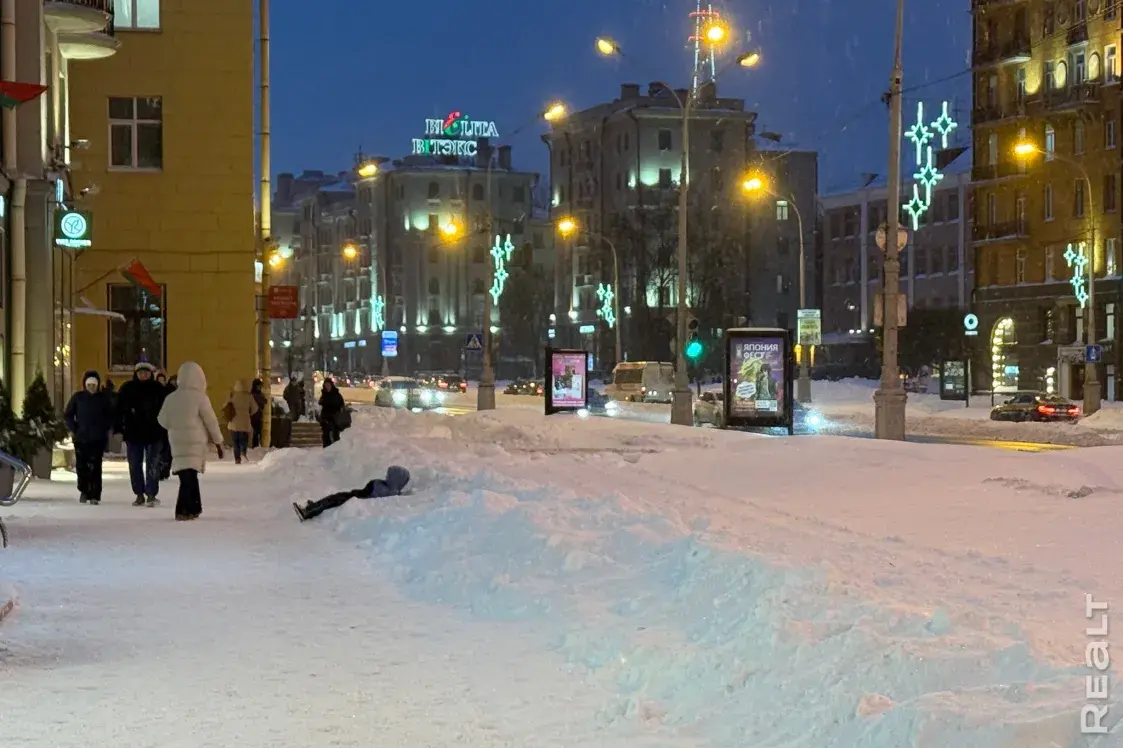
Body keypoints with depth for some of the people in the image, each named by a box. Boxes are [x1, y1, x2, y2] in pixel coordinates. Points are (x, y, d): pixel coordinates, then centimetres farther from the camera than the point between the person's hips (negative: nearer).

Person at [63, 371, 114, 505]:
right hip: (81, 438, 1)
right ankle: (84, 490, 20)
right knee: (81, 465, 0)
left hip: (98, 439, -1)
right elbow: (67, 415, 10)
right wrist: (74, 429, 0)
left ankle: (95, 495, -4)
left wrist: (105, 429, -1)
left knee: (95, 466, -7)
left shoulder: (104, 397, 3)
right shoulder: (78, 397, 4)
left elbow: (111, 415, 9)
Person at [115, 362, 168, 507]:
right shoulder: (127, 388, 1)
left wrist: (165, 429, -5)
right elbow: (119, 409, 3)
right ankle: (139, 495, 18)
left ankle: (151, 494, 2)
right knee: (134, 465, 8)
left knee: (152, 465, -3)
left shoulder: (158, 389, -3)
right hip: (133, 433, 2)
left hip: (154, 433, -2)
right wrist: (118, 428, -3)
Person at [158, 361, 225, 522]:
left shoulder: (171, 398, 2)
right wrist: (218, 442, 4)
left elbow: (163, 420, 9)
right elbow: (211, 421, -5)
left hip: (178, 442, 4)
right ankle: (183, 510, -12)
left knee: (189, 476, 13)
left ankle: (193, 509, 16)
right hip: (195, 442, -4)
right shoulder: (200, 397, -10)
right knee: (190, 476, -3)